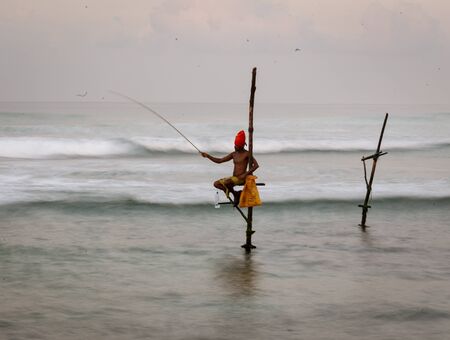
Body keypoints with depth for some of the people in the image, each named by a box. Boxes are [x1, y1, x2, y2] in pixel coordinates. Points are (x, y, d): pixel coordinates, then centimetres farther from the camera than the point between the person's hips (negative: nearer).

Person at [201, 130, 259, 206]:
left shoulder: (247, 154, -8)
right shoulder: (234, 154, 12)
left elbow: (256, 165, -14)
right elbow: (219, 161, 14)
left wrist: (245, 174, -20)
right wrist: (207, 156, 3)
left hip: (241, 179, -8)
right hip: (234, 178, 8)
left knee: (224, 182, -29)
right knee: (216, 184, -1)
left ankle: (235, 194, -2)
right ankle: (237, 194, 3)